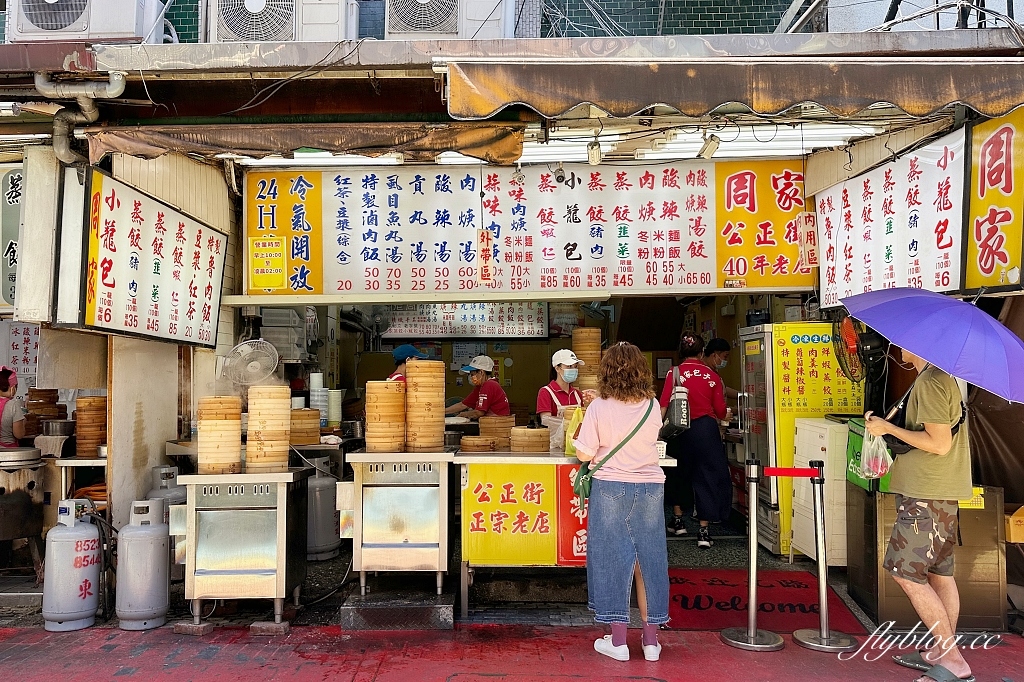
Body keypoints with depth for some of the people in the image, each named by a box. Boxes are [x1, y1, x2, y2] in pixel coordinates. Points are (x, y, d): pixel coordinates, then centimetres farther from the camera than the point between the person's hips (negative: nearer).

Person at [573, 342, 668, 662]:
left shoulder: (599, 407, -10)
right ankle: (651, 640, 21)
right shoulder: (652, 406, -1)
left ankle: (618, 640, 15)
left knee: (613, 557, 7)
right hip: (650, 488, 3)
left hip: (611, 488, -3)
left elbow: (585, 454, -9)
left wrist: (578, 439, 10)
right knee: (648, 558, 11)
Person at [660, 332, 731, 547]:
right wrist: (726, 415, 26)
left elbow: (664, 405, -11)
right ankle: (703, 531, 5)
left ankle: (677, 520, 32)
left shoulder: (675, 373, -3)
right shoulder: (712, 375, 1)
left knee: (680, 473, 20)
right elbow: (720, 410, 4)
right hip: (707, 428, 0)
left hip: (683, 430, 0)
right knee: (707, 475, 6)